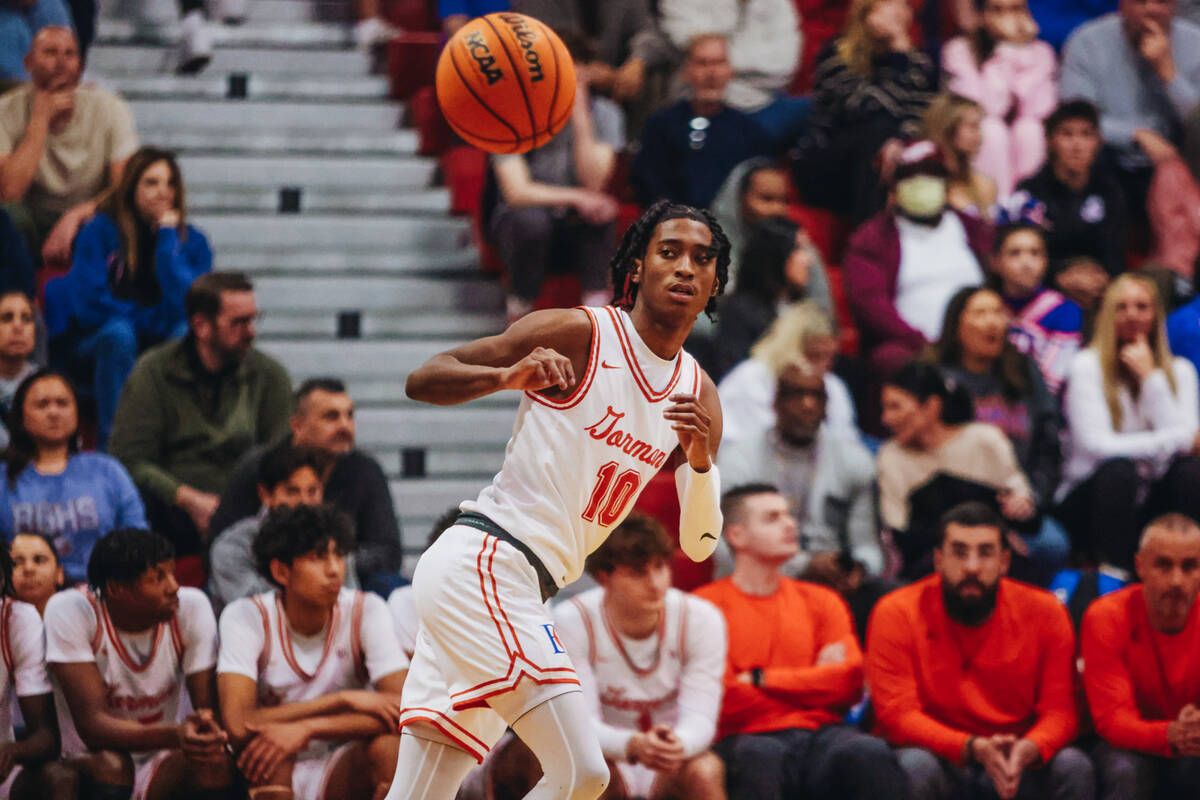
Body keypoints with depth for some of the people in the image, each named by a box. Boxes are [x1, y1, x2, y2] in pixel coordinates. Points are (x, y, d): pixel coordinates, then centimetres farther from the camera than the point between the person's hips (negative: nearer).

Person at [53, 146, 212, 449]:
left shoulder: (191, 241, -2)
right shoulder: (99, 231, -9)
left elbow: (187, 305, -19)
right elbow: (89, 304, -16)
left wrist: (168, 238, -18)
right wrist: (154, 318, -13)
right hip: (92, 348, -2)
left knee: (189, 331, -29)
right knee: (119, 333, -36)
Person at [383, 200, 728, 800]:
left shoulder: (698, 395, 14)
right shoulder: (579, 335, -6)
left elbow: (697, 546, 10)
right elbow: (422, 380, -5)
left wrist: (701, 459, -9)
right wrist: (511, 375, -24)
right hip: (484, 562, -8)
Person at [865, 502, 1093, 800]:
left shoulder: (1044, 613, -1)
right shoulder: (897, 613, -7)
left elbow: (1059, 712, -5)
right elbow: (897, 714, -15)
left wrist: (1028, 750, -30)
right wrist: (974, 748, -32)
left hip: (1019, 765, 2)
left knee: (1073, 767, -26)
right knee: (915, 765, -35)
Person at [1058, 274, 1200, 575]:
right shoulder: (1087, 366, -3)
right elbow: (1096, 444, -15)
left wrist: (1150, 376, -9)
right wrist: (1168, 443, -16)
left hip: (1153, 500, 3)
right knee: (1119, 471, -34)